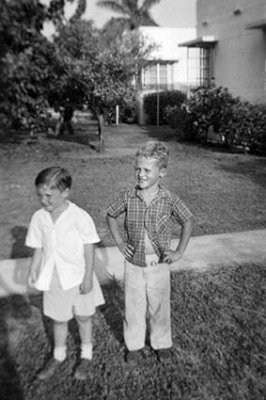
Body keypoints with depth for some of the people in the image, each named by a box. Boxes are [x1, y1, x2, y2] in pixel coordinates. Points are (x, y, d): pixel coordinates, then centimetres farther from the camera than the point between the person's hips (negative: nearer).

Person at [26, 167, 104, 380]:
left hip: (78, 277, -3)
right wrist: (33, 271, -7)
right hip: (53, 279, 4)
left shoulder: (80, 217, -19)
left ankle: (86, 355, 38)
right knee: (58, 319, 19)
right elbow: (38, 248, 4)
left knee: (83, 316, 15)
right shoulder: (39, 218, -6)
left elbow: (89, 249, -13)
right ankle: (58, 356, 42)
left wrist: (88, 277, -13)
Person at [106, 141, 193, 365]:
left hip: (159, 265, -1)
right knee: (133, 307, 15)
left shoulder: (170, 200, -15)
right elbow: (111, 215, 7)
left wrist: (179, 251, -3)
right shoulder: (127, 197, -11)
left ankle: (162, 343, 40)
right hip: (134, 264, 1)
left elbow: (187, 221, 0)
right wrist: (120, 241, 0)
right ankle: (134, 345, 37)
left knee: (159, 307, 16)